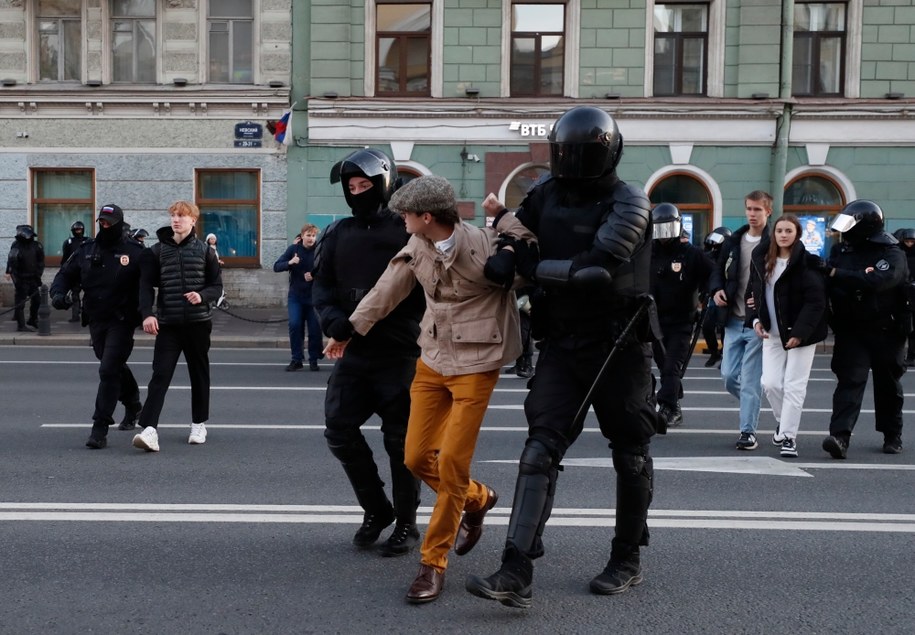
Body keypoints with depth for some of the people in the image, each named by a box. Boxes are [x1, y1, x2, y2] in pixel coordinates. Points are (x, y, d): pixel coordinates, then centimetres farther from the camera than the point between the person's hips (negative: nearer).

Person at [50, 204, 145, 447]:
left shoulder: (134, 252, -7)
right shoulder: (86, 249, 6)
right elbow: (66, 274, 11)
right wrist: (58, 292, -9)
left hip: (122, 321, -5)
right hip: (96, 320, 5)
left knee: (109, 370, -13)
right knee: (115, 367, 21)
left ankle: (100, 427, -9)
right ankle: (133, 405, 45)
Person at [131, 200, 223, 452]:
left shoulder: (205, 251, 4)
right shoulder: (157, 251, 5)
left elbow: (217, 286, 5)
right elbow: (146, 285, -1)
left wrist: (202, 295, -17)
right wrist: (147, 313, -16)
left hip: (198, 323, 1)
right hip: (168, 324, 0)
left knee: (199, 374, 10)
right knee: (160, 375, -10)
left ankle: (199, 425, 25)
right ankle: (149, 429, -16)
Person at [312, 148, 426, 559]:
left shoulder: (406, 230, -5)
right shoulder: (339, 234, 10)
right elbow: (322, 285, 9)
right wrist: (333, 319, -10)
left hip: (399, 354, -5)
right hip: (353, 352, 5)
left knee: (400, 440, 3)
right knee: (339, 429, 4)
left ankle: (406, 525, 21)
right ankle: (376, 509, 25)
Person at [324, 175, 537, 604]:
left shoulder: (486, 246, -17)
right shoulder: (417, 248, 1)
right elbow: (387, 290, 13)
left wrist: (504, 218, -21)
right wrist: (349, 328, 21)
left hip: (476, 364, -6)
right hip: (432, 360, 6)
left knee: (451, 464, -6)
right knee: (417, 458, 9)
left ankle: (433, 563, 10)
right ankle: (477, 500, 37)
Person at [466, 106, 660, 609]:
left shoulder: (628, 204, -12)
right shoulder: (548, 192, 5)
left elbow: (600, 267, -26)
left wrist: (534, 268, -18)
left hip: (618, 345, -4)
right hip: (561, 344, 4)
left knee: (629, 453, 9)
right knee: (541, 446, -6)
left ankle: (627, 561, 28)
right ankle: (516, 573, -8)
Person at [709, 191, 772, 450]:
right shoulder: (734, 242, 10)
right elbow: (718, 271, 19)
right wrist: (716, 290, -1)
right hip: (734, 321, 6)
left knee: (750, 380, -3)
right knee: (729, 376, 9)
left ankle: (748, 431, 5)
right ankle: (753, 405, 36)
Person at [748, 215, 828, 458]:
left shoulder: (807, 261, -11)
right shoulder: (762, 258, 7)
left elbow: (816, 301, -15)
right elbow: (755, 291, 16)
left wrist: (799, 332, -20)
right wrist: (756, 319, 2)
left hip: (800, 333, -5)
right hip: (772, 333, 5)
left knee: (794, 386, -3)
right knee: (770, 383, 1)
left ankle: (788, 436, 4)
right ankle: (783, 421, 28)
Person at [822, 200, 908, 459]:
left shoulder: (891, 254, -11)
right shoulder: (840, 250, 5)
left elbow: (876, 281, -29)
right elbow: (828, 284, 3)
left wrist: (837, 275, -26)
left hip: (886, 331, -2)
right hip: (850, 330, 2)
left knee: (887, 386, 12)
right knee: (849, 381, -10)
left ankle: (893, 435, 30)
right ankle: (840, 437, -20)